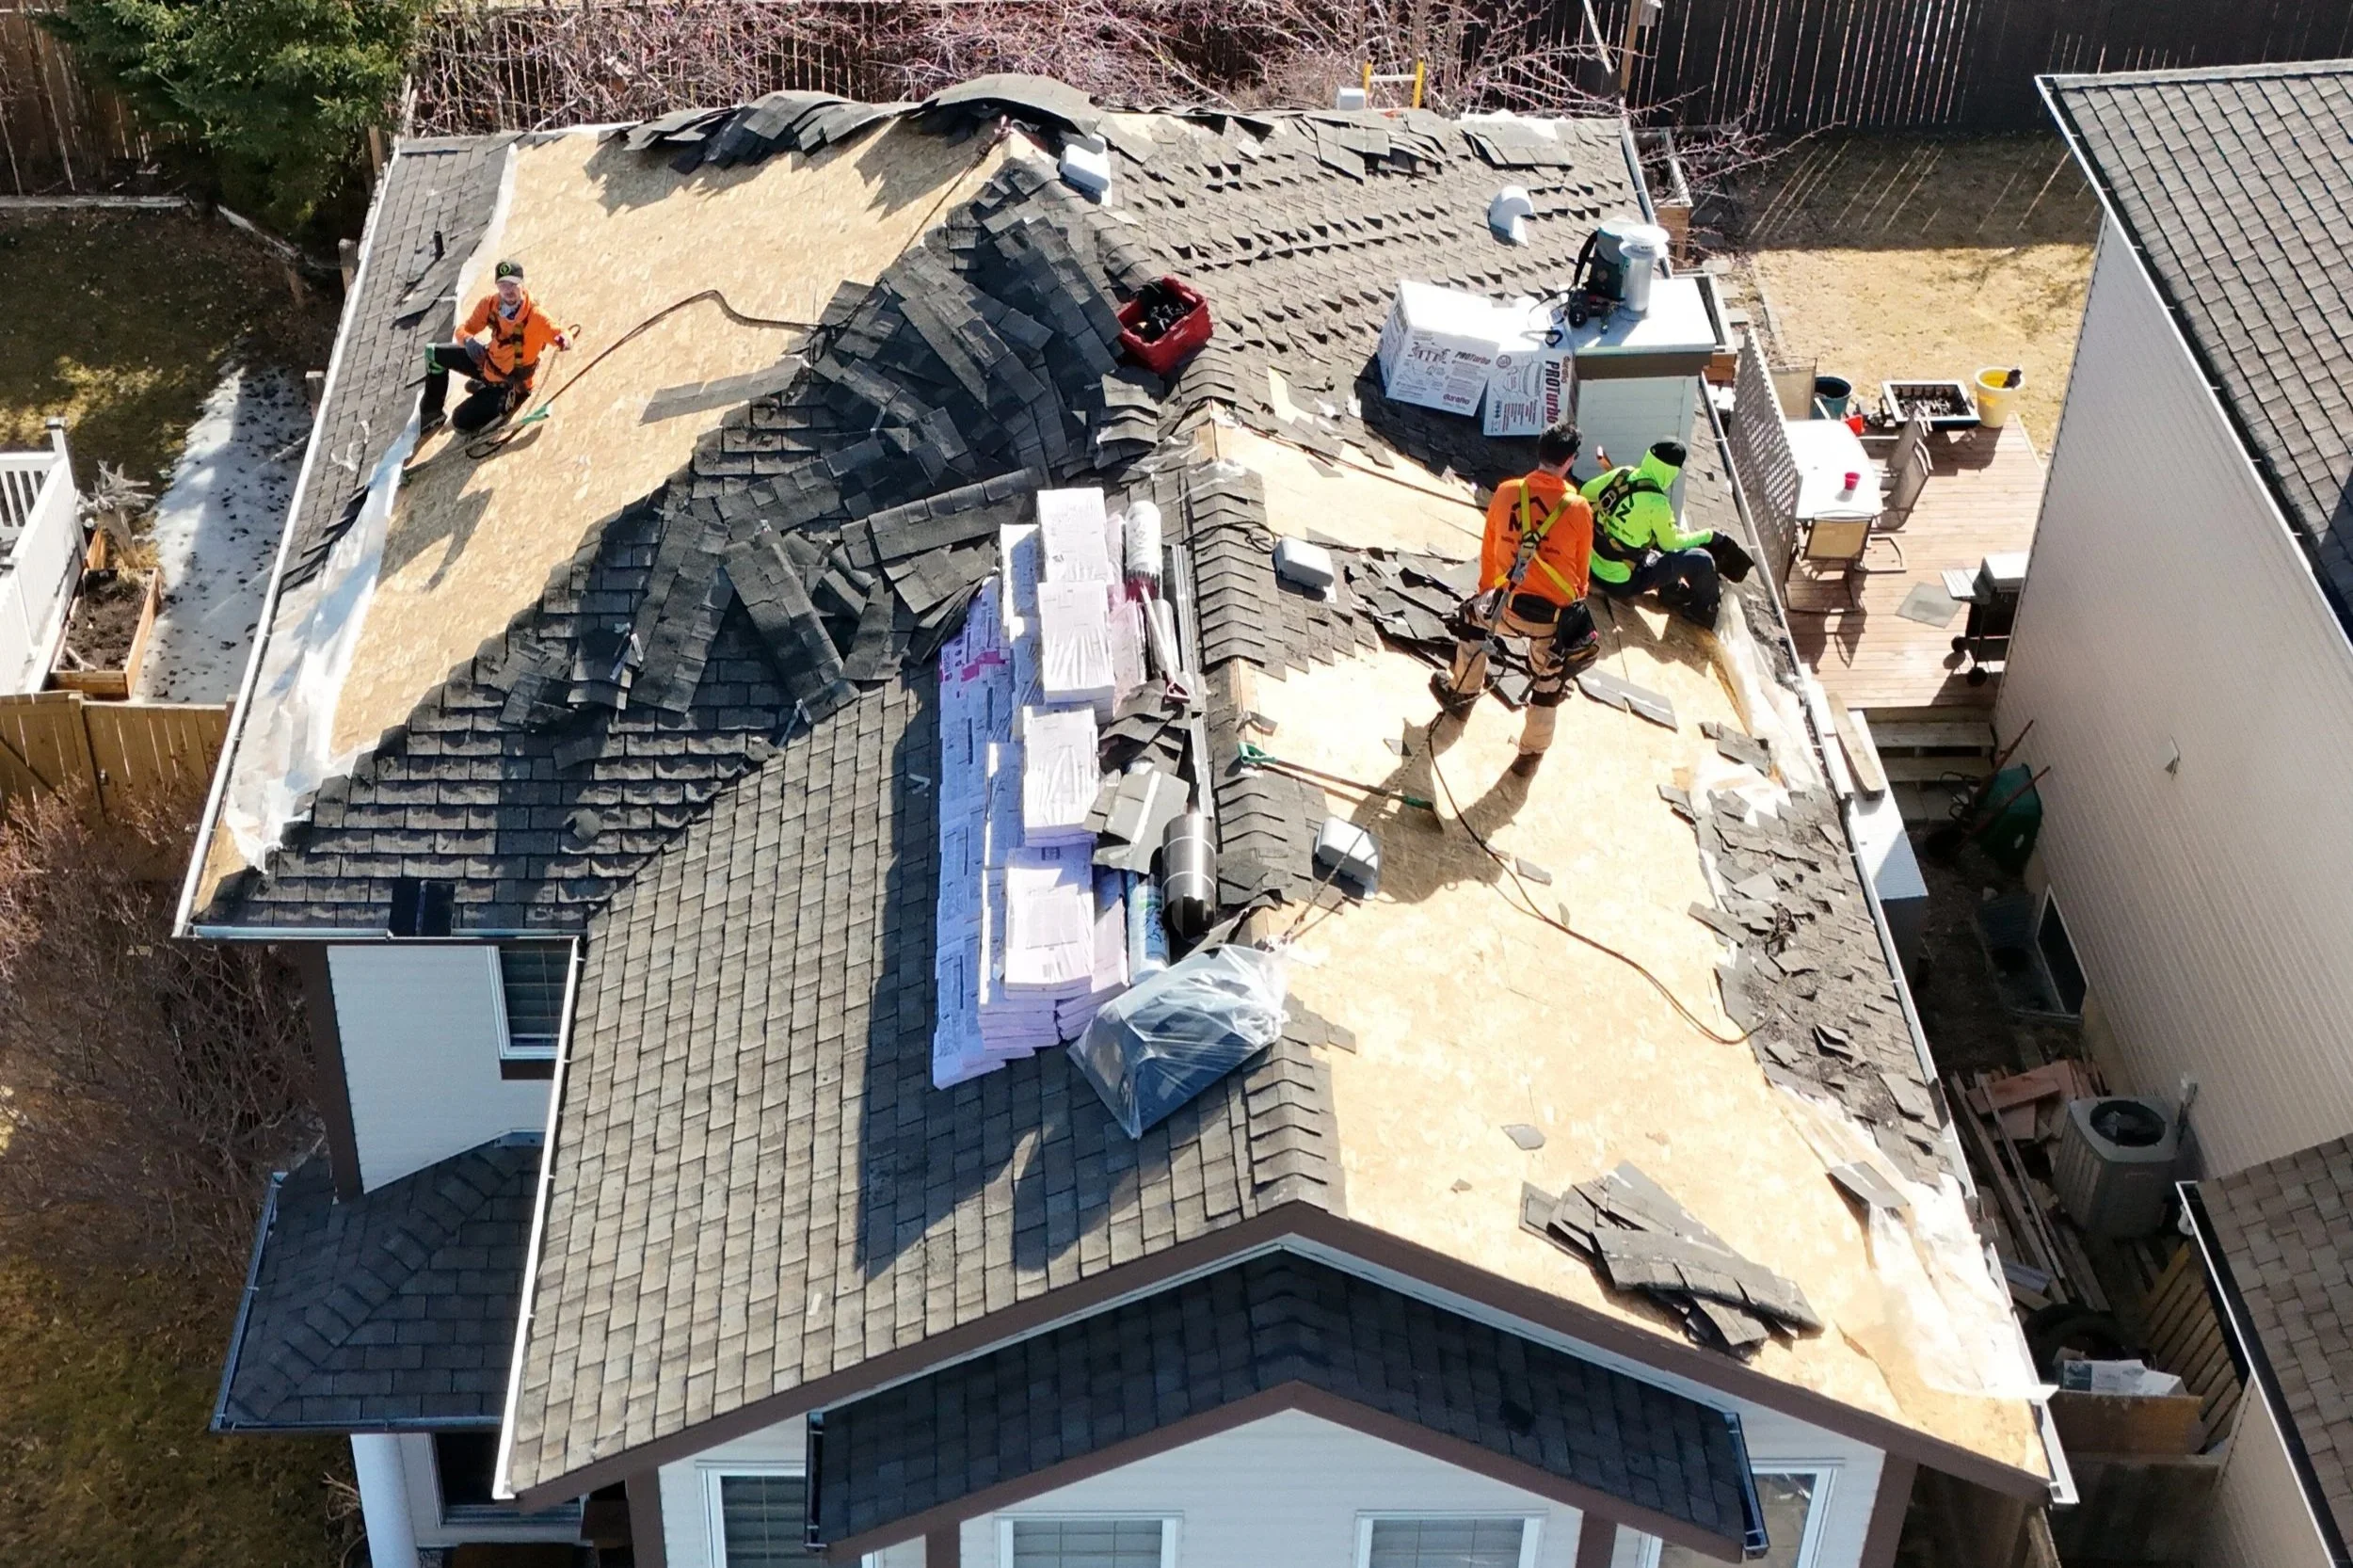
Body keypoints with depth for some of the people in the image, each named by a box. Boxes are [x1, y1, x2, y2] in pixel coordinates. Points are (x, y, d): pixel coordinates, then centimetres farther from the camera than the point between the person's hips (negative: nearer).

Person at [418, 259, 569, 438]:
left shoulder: (534, 315, -30)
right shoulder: (490, 303, -14)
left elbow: (558, 334, -26)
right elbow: (464, 329, -6)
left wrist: (563, 341, -53)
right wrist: (468, 340, -33)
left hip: (511, 382, -6)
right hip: (489, 362, 6)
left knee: (463, 424, -10)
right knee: (434, 354, 6)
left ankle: (511, 398, 12)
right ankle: (431, 412, 22)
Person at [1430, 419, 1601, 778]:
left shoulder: (1507, 492, -4)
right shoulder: (1578, 509, -9)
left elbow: (1489, 550, 10)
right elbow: (1581, 570, 3)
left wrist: (1486, 593, 27)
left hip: (1509, 605, 1)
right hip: (1555, 616, -1)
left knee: (1472, 617, 35)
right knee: (1548, 685, 21)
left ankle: (1463, 693, 48)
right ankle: (1531, 754, 33)